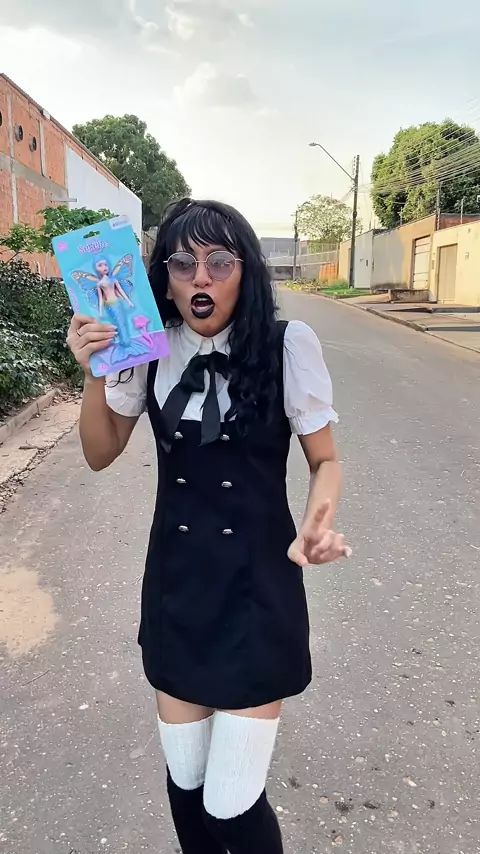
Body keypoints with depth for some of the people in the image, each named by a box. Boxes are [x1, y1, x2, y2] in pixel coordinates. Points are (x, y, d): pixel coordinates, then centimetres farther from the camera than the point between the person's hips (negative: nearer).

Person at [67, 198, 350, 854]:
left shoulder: (287, 345, -14)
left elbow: (325, 460, -4)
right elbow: (101, 454, 6)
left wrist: (319, 524, -25)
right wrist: (94, 376, -12)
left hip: (258, 585, -3)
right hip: (175, 581, 4)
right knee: (184, 782, 16)